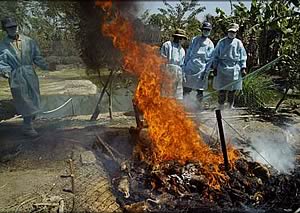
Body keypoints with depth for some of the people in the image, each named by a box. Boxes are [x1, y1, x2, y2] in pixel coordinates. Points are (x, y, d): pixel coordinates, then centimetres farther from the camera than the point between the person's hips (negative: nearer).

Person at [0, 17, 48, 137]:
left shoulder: (28, 41, 7)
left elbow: (36, 57, 9)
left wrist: (45, 66, -5)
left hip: (30, 75, 3)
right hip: (16, 78, -3)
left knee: (34, 101, 11)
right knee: (25, 103, -3)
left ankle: (28, 124, 33)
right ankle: (27, 128, 8)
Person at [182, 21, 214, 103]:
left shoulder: (210, 44, 5)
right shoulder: (194, 40, 9)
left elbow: (209, 60, 4)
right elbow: (188, 53, 11)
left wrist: (206, 72, -4)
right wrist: (185, 65, 4)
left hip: (201, 69, -1)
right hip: (190, 68, 1)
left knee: (200, 92, 0)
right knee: (186, 90, 2)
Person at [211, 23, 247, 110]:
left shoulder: (238, 43, 8)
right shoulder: (221, 42, 5)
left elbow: (243, 57, 10)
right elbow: (215, 55, 8)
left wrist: (243, 68, 1)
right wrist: (215, 68, 2)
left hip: (234, 70, 1)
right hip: (222, 69, -1)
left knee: (232, 89, 8)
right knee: (222, 89, -3)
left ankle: (231, 106, 21)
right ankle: (221, 106, 7)